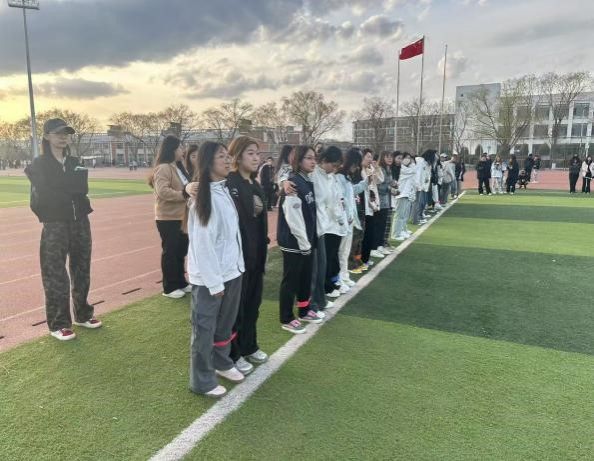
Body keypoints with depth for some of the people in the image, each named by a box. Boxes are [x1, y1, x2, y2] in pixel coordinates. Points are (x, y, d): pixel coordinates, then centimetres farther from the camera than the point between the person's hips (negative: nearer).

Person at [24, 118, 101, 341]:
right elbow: (45, 195, -13)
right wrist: (71, 187, -6)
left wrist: (58, 188, -10)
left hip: (80, 222, 5)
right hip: (55, 225, -5)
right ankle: (58, 324, 10)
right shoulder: (39, 165, -2)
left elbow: (83, 188, 0)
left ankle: (83, 314, 28)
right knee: (56, 275, -1)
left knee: (81, 271, 13)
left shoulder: (74, 162, 13)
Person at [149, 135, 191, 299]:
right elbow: (162, 191, -27)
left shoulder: (177, 167, 16)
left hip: (180, 217, 10)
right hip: (168, 218, -10)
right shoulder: (163, 168, -15)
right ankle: (169, 287, 10)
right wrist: (184, 194, -27)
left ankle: (181, 282, 29)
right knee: (170, 252, -1)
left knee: (181, 250, 16)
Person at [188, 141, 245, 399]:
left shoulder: (225, 190, 6)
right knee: (205, 327, 6)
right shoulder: (203, 197, -17)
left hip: (231, 271, 8)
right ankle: (202, 381, 22)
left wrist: (238, 265, 9)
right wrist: (214, 281, -16)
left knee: (226, 322, 19)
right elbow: (202, 243, -18)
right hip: (208, 276, -7)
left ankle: (221, 363, 40)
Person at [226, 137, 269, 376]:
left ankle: (249, 347, 36)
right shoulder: (229, 183, -15)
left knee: (252, 303, 19)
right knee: (235, 305, 6)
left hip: (256, 253, 8)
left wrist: (264, 246, 16)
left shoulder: (255, 185, 12)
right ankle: (232, 354, 22)